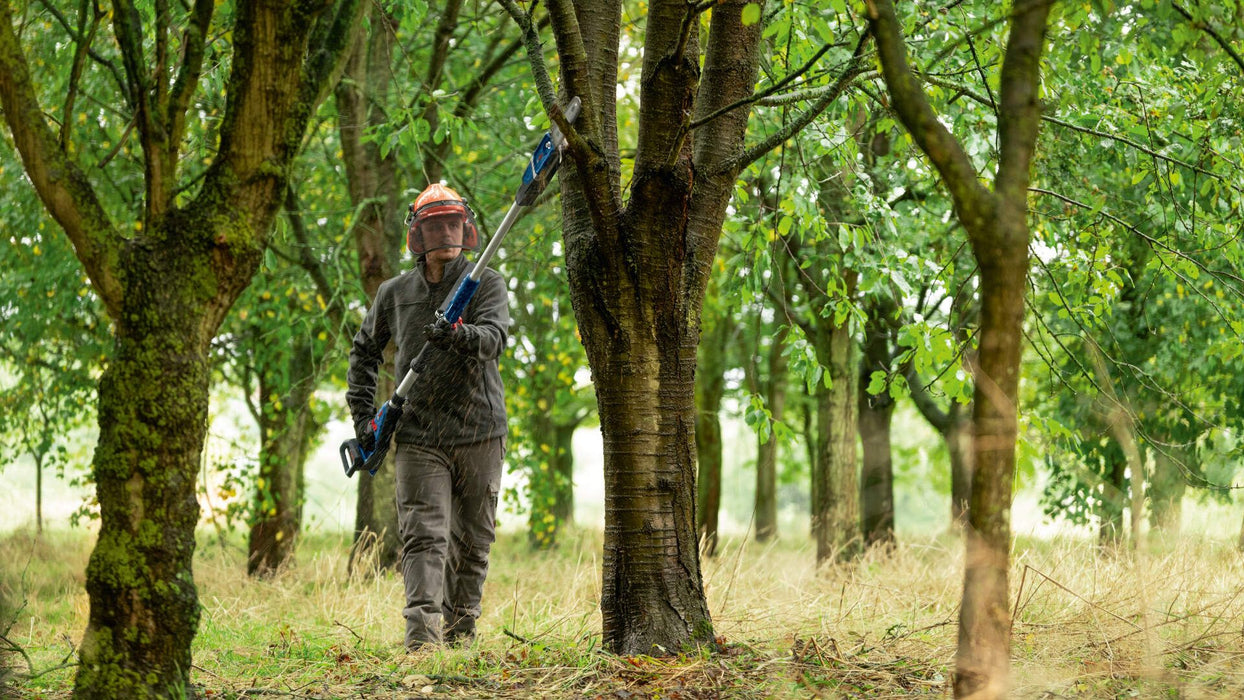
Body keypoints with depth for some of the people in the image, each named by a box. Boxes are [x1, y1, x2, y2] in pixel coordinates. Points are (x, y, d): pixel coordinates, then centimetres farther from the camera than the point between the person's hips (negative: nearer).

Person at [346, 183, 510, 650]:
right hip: (418, 437, 0)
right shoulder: (395, 293, 9)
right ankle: (421, 637, -24)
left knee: (473, 542, 8)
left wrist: (459, 336, -38)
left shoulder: (487, 284, 3)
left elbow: (494, 338, -16)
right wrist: (363, 414, 13)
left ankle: (460, 632, 23)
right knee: (424, 536, -14)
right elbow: (364, 352, 23)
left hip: (479, 435, 0)